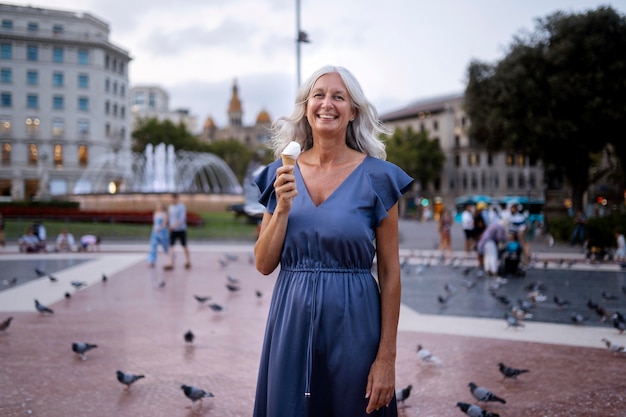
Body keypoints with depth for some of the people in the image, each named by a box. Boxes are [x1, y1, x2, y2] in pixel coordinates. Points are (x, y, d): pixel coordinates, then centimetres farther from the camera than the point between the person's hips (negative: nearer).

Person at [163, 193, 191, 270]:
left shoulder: (181, 206, -12)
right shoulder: (170, 207, 7)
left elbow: (182, 218, -21)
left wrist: (175, 225, -32)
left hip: (181, 229, -5)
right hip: (173, 230, 5)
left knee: (184, 246, 8)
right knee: (171, 246, -7)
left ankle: (188, 262, 25)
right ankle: (171, 264, -10)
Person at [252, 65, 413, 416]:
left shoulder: (376, 177, -5)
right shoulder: (282, 174, 4)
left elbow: (390, 272, -5)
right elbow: (264, 264, 3)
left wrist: (387, 358, -9)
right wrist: (283, 208, -12)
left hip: (353, 323, -2)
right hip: (292, 321, 3)